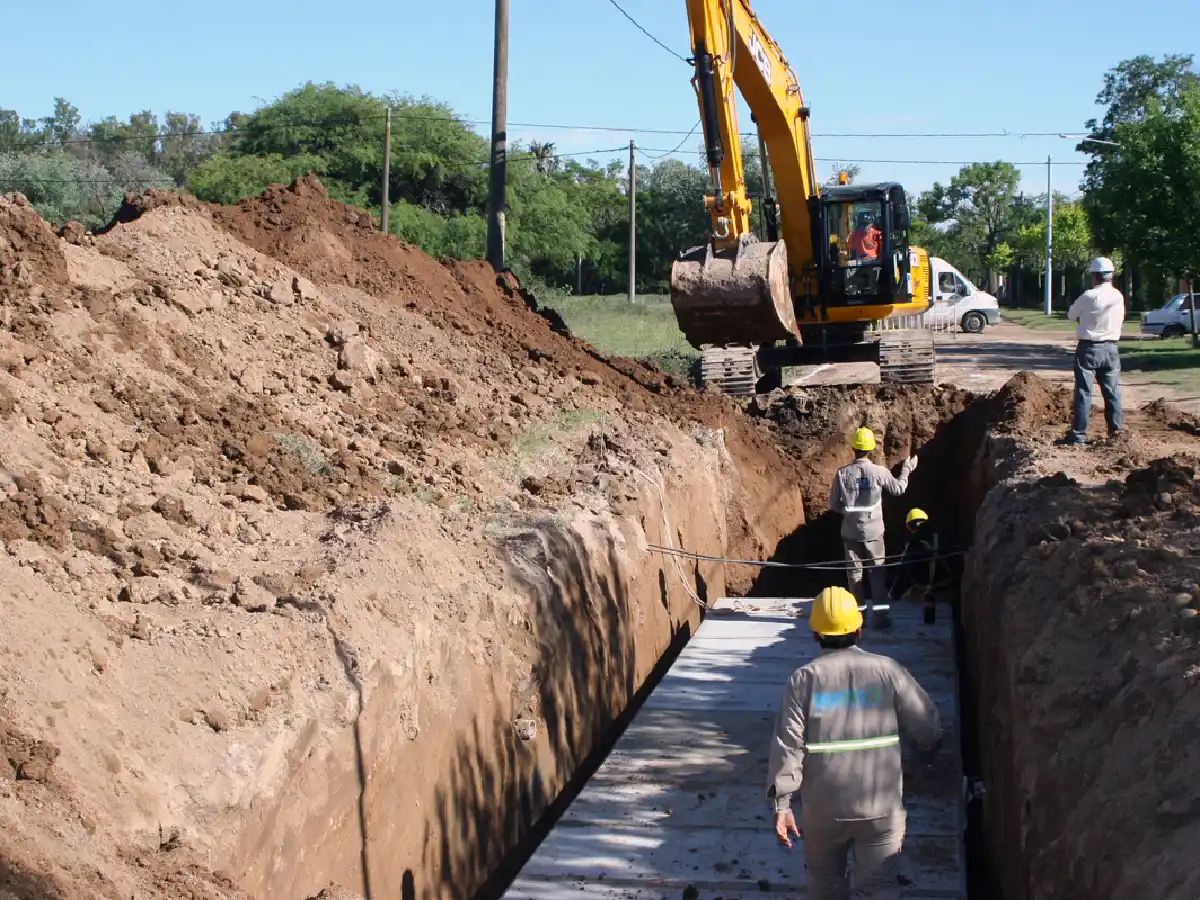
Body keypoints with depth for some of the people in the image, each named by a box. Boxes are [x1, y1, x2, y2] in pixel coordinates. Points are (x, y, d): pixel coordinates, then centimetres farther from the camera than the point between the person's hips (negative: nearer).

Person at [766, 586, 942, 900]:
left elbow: (788, 744, -11)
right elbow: (927, 726, -2)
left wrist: (782, 804, -8)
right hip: (881, 805, 0)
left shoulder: (804, 679, -7)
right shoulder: (887, 671, -7)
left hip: (823, 807, 0)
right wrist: (928, 745, 21)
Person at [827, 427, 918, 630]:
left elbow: (833, 504, -3)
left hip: (850, 532, 1)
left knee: (854, 573, 10)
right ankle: (879, 616, 11)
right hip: (873, 532, -1)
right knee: (876, 573, 10)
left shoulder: (842, 473, -10)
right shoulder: (879, 472, -11)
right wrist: (907, 470, 23)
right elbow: (898, 489, 7)